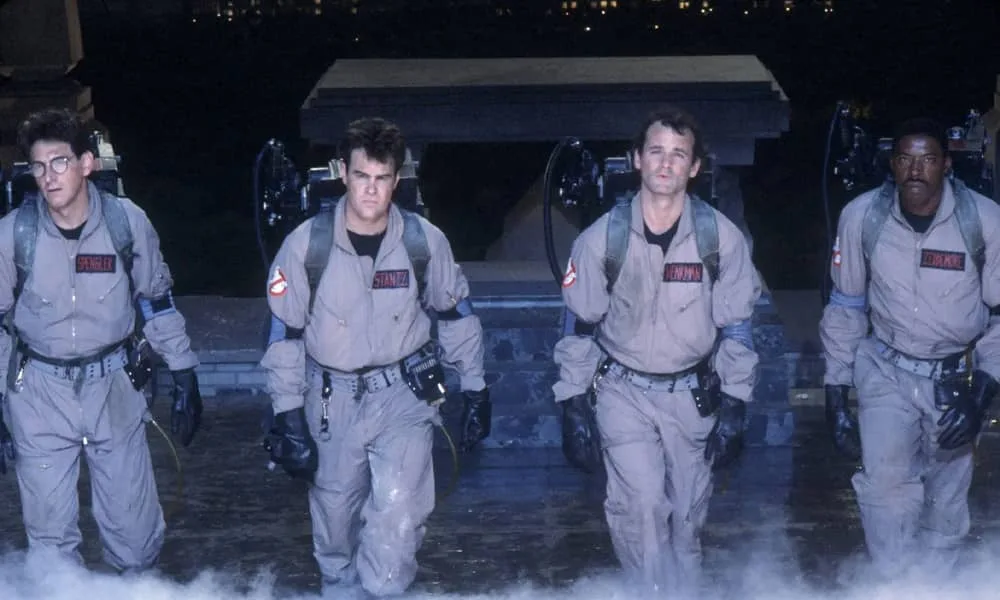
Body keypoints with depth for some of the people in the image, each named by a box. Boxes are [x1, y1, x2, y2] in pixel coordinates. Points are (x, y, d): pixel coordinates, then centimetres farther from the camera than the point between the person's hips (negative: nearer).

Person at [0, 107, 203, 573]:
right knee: (49, 533, 7)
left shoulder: (127, 220, -9)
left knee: (134, 525, 8)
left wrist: (185, 378, 5)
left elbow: (157, 303, 4)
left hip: (113, 387, 0)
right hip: (39, 393, 0)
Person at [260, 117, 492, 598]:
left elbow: (456, 316, 6)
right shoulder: (306, 244, -12)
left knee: (398, 513, -18)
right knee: (334, 517, 14)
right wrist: (288, 417, -7)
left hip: (404, 395, -1)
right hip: (332, 400, 1)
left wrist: (475, 390, 8)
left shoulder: (424, 240, -9)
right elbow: (284, 334, -5)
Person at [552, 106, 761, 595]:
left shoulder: (722, 237, -7)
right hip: (623, 392, -1)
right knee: (640, 506, -15)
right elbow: (579, 328, 1)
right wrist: (574, 407, -2)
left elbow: (736, 328, 1)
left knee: (687, 514, 9)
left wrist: (733, 408, -2)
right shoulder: (601, 238, -8)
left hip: (692, 394, 1)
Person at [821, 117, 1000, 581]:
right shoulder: (861, 216, -11)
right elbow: (845, 307, 2)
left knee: (946, 499, 7)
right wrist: (835, 391, 1)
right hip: (886, 369, 0)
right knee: (886, 482, -18)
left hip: (956, 378, 0)